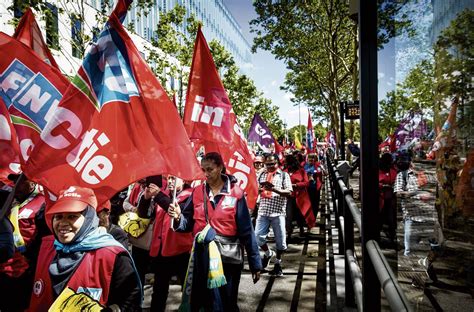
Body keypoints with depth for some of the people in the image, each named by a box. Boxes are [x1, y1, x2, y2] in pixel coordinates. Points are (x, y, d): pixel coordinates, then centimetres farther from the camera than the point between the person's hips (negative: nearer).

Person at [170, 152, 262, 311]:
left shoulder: (235, 193, -7)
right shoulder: (197, 192, 3)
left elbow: (246, 231, -6)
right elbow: (188, 224, 5)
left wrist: (255, 263, -5)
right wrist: (178, 217, -18)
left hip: (228, 257, -3)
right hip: (202, 256, 3)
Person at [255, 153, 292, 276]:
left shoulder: (284, 175, 1)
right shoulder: (262, 174, 10)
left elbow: (289, 192, -8)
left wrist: (275, 189, -24)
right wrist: (260, 188, -10)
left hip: (278, 212, -2)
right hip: (263, 212, 3)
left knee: (280, 240, 6)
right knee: (257, 237, -2)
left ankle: (278, 263, 26)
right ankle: (268, 253, 28)